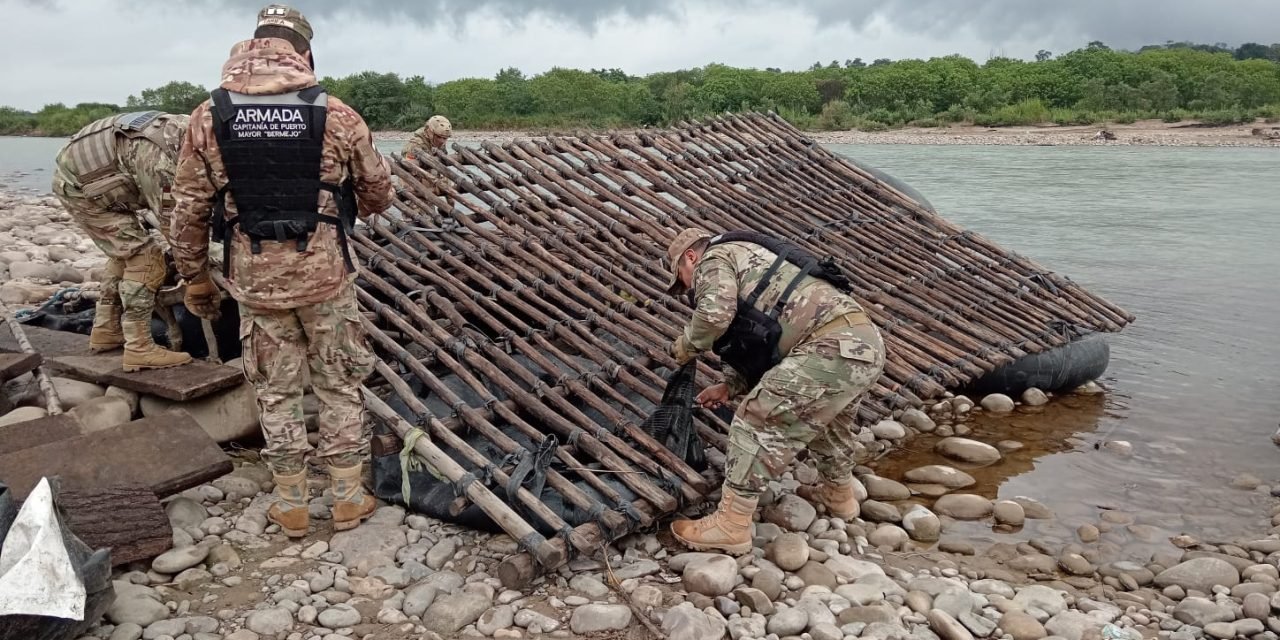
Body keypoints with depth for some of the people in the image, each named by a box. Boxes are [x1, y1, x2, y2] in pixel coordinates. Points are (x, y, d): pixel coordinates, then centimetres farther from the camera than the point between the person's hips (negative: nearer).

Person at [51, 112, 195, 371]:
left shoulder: (187, 130, -8)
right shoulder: (161, 160, -35)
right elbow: (173, 225, -24)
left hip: (79, 170, 10)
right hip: (78, 183, -10)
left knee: (126, 251, 18)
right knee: (144, 256, -13)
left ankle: (106, 331, 27)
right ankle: (139, 348, -10)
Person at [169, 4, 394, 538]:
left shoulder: (209, 116, -3)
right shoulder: (336, 115, -7)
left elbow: (189, 209, 1)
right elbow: (378, 193, 5)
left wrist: (195, 278, 13)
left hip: (254, 276, 1)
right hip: (325, 273, -1)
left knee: (276, 390, 14)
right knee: (339, 384, 14)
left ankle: (291, 506, 24)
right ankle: (348, 497, 22)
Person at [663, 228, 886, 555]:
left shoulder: (715, 259, 6)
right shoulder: (751, 264, 34)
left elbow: (715, 313, -16)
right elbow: (765, 347, 31)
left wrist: (685, 347, 2)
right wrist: (730, 386, 22)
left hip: (834, 347, -10)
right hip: (865, 342, 10)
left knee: (757, 423, -2)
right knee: (828, 420, 33)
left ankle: (731, 527, 4)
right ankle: (839, 496, 55)